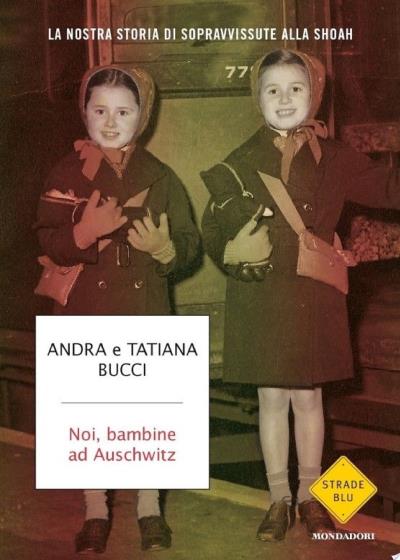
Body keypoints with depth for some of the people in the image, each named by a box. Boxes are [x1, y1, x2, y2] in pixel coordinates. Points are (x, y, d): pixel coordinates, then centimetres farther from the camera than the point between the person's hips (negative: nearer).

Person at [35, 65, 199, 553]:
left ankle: (149, 510, 20)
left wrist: (165, 248, -19)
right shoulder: (68, 173, 1)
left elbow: (189, 243, 2)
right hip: (86, 310, 0)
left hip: (143, 310, 0)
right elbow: (48, 241, -5)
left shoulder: (159, 177, 3)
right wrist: (82, 234, -25)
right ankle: (95, 513, 21)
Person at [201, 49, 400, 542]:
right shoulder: (241, 163, 0)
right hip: (258, 300, 0)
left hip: (312, 298, 0)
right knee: (272, 398, 8)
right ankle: (279, 499, 22)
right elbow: (213, 227, -1)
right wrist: (231, 253, -19)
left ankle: (310, 497, 25)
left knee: (307, 397, 9)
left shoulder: (331, 158, 0)